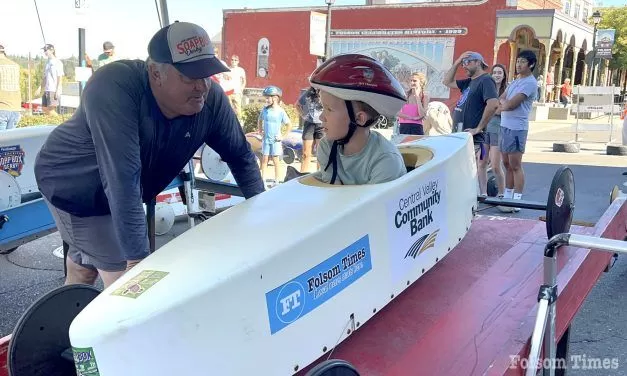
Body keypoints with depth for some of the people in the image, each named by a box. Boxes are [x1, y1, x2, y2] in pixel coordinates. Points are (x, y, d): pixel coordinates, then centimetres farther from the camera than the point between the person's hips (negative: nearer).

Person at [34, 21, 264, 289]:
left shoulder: (211, 100, -20)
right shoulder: (115, 88, -37)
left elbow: (241, 156, -5)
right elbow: (122, 178, -43)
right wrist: (138, 257, -44)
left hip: (120, 198, 6)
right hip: (71, 184, -6)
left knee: (83, 269, 24)